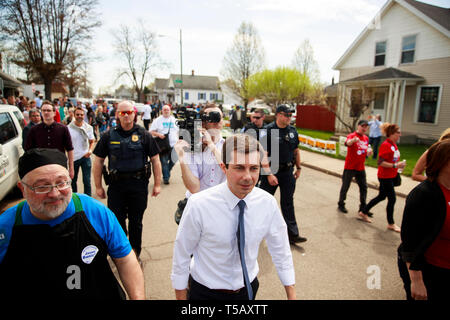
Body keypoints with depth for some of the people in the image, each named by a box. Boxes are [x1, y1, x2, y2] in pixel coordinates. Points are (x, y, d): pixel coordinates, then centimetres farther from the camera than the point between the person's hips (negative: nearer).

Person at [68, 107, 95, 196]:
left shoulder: (88, 127, -1)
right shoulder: (69, 128, -6)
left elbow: (92, 142, 5)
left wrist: (90, 150, -14)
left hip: (85, 157, 0)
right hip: (73, 158, 0)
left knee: (87, 181, 1)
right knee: (73, 180, 15)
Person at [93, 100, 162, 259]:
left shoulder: (144, 135, 0)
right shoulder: (108, 136, 2)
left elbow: (155, 160, 1)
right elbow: (98, 161, 6)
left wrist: (157, 184, -2)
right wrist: (98, 186, 4)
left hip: (139, 185, 0)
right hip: (116, 185, 1)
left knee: (136, 222, 12)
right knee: (116, 221, 8)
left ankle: (135, 254, 30)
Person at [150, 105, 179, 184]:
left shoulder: (174, 120, 14)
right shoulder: (157, 120, 3)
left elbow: (177, 131, 20)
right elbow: (151, 131, -1)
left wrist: (177, 140, 11)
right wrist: (158, 134, -18)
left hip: (173, 145, 4)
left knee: (173, 161, 9)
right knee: (164, 162, -1)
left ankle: (166, 173, 32)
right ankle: (166, 178, 10)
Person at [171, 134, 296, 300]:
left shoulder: (268, 203, -16)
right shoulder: (198, 205, -25)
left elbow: (280, 251, -4)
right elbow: (181, 254, -13)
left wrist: (291, 296, 3)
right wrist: (181, 297, -4)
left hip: (248, 288, 3)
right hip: (205, 292, -3)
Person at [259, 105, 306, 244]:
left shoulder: (293, 131, 5)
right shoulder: (268, 130, -12)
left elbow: (296, 150, 17)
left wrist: (298, 168, 17)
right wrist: (269, 174, -21)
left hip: (288, 171, 4)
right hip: (271, 170, -4)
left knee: (288, 203, 9)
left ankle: (293, 234, 14)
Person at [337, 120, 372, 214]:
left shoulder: (366, 138, 10)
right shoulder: (352, 135, -10)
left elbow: (366, 153, 20)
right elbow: (347, 143, -35)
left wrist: (369, 152, -4)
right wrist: (353, 140, -57)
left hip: (361, 168, 6)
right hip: (350, 167, -6)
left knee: (364, 187, 10)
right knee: (345, 186, 4)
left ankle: (362, 207, 24)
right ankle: (341, 204, 21)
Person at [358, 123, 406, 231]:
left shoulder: (394, 144, 8)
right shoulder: (385, 145, -18)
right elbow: (380, 162, -22)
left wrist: (399, 164, 4)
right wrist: (395, 165, -24)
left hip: (391, 176, 9)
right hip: (385, 176, -9)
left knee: (381, 196, 17)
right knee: (392, 198, -1)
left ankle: (363, 212, 30)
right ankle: (391, 224, 16)